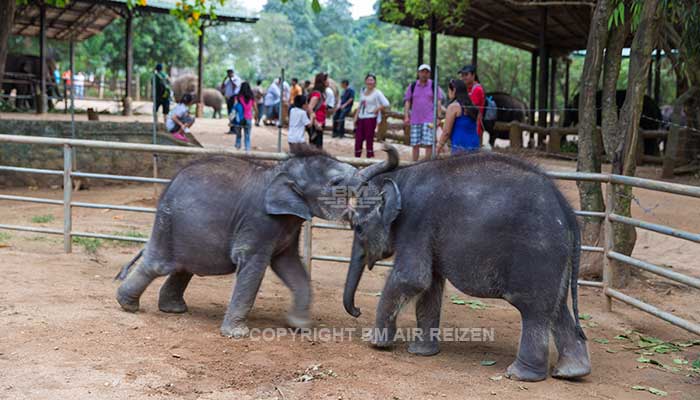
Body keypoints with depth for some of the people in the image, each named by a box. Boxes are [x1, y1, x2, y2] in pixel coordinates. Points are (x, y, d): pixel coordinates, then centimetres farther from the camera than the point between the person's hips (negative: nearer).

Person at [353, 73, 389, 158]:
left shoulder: (377, 93, -6)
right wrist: (356, 118, 12)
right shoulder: (362, 92, 14)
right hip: (361, 118, 6)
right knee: (358, 139, 4)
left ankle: (370, 157, 2)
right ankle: (357, 157, 11)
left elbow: (386, 104, -17)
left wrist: (376, 110, -13)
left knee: (369, 140, -3)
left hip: (370, 119, -6)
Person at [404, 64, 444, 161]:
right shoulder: (412, 86, 8)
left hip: (429, 120, -2)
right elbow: (407, 101, 8)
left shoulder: (434, 86, 2)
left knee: (428, 144, -9)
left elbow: (438, 102, 1)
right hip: (415, 120, 2)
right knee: (415, 144, 4)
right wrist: (406, 116, -2)